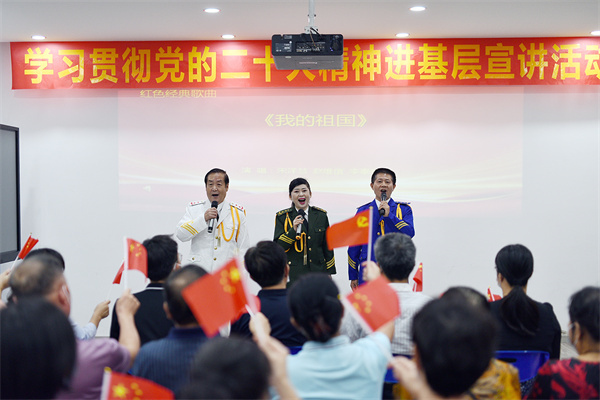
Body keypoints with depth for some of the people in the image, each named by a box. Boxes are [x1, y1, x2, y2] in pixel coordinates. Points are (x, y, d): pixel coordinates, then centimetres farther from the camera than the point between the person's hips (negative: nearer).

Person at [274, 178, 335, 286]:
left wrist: (329, 272, 10)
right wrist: (293, 230, -16)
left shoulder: (321, 215, 9)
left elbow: (327, 246, 12)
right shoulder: (282, 217, 3)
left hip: (317, 272, 2)